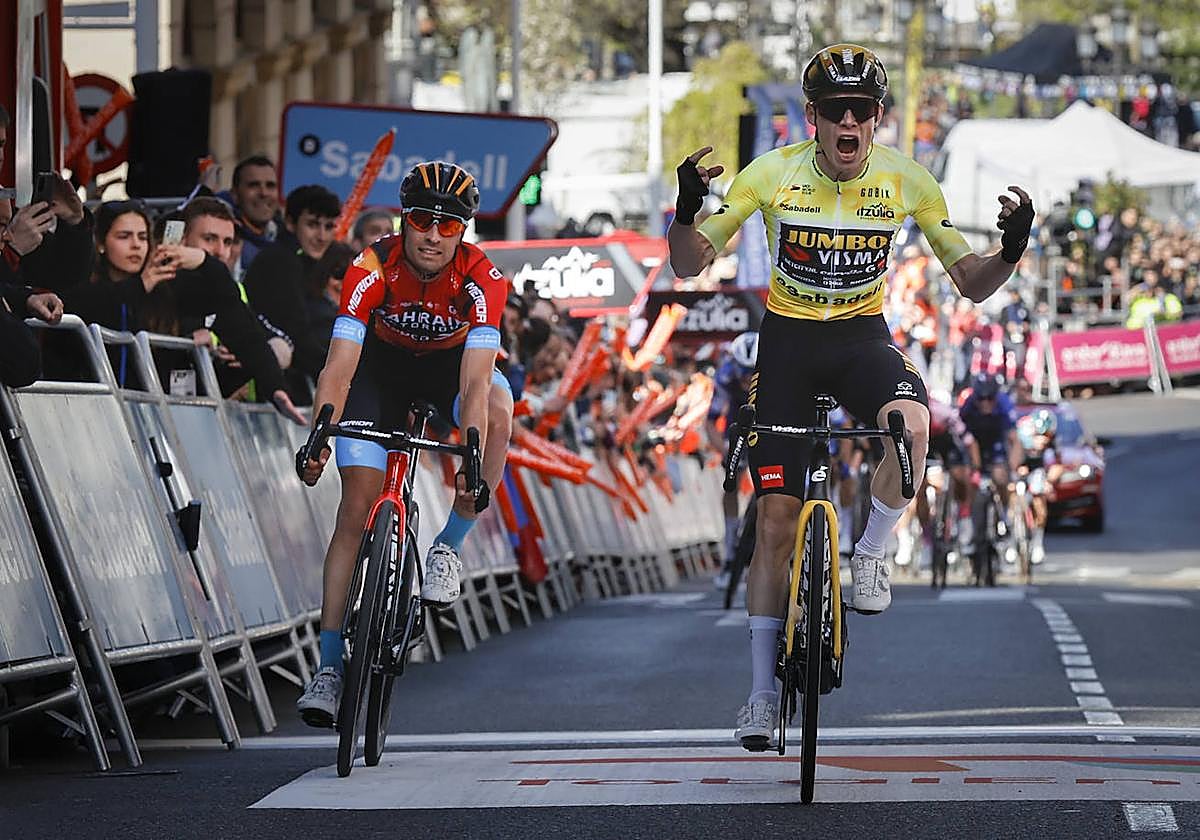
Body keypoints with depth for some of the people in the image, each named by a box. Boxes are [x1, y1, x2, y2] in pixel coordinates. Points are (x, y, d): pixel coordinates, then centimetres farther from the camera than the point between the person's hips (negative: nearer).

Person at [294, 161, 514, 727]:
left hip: (453, 363, 0)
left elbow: (474, 383, -38)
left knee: (498, 415, -34)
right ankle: (329, 669, -9)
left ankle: (448, 550, -13)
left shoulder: (482, 280, -30)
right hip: (382, 365, 0)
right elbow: (339, 367, -37)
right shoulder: (372, 270, -30)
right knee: (357, 508, -11)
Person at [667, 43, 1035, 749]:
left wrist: (1011, 252, -25)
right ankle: (762, 691, 8)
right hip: (788, 340, 0)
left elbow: (973, 284, -4)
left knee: (912, 425, -36)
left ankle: (870, 553, -8)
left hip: (863, 338, 0)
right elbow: (689, 265, -9)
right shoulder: (772, 174, -13)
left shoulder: (906, 181, -10)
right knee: (777, 517, -3)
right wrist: (688, 209, -30)